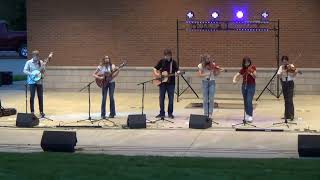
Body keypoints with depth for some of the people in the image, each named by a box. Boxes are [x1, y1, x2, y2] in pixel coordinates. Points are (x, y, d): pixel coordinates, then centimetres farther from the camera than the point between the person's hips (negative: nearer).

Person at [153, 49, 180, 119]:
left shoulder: (173, 62, 1)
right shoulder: (161, 61, 4)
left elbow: (177, 70, -5)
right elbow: (155, 68, 9)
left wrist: (178, 72, -27)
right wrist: (156, 73, -9)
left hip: (171, 83, -1)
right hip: (162, 82, 1)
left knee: (171, 98, 1)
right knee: (161, 98, 5)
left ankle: (170, 113, 11)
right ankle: (162, 113, 13)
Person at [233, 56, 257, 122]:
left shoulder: (252, 67, -3)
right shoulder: (243, 69, 6)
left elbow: (255, 76, -12)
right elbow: (237, 75, 7)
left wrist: (251, 72, -30)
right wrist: (234, 80, -13)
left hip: (251, 86, -5)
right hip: (244, 86, 5)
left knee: (249, 101, -16)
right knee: (245, 101, 8)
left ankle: (250, 116, -16)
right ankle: (246, 115, 17)